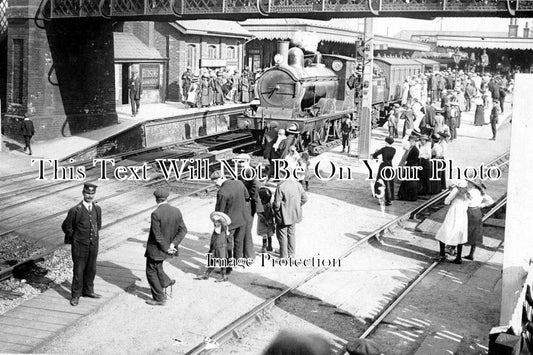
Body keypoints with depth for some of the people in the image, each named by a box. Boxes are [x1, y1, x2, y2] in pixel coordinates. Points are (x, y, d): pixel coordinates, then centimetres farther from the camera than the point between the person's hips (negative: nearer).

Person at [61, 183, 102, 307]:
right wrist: (75, 238, 2)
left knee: (91, 269, 16)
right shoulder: (75, 210, -17)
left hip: (93, 244, 5)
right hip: (80, 245, -5)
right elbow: (66, 227, -6)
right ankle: (76, 295, 18)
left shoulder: (97, 209, 0)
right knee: (78, 271, 4)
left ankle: (88, 291, 34)